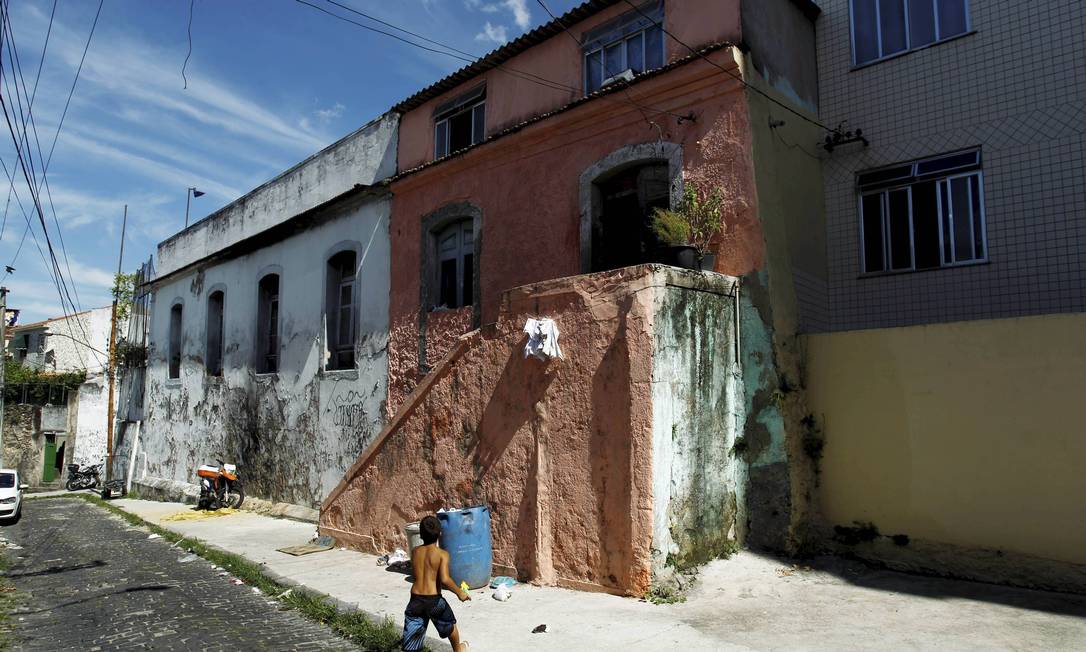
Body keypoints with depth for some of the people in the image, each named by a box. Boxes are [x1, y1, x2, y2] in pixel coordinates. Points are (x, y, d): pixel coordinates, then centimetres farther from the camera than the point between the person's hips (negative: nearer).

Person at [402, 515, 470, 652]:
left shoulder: (414, 552, 4)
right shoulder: (442, 554, -11)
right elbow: (444, 579, -21)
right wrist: (459, 592, -8)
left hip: (415, 599, 3)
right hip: (434, 600, -3)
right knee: (450, 625, 27)